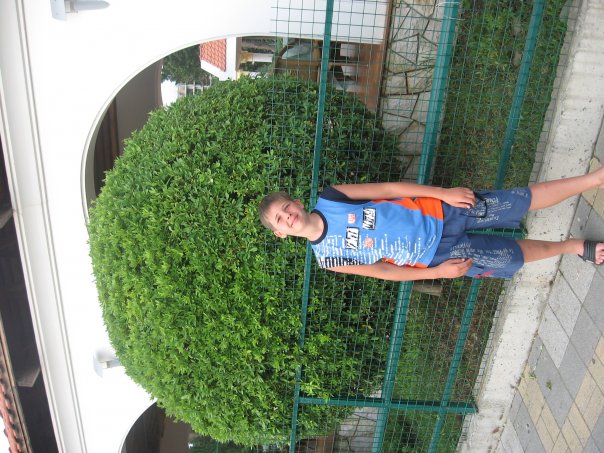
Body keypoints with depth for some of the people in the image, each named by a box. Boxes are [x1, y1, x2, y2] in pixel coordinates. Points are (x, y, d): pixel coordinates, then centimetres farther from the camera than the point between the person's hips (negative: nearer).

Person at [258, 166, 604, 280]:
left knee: (523, 201, -3)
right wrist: (437, 272, -9)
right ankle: (573, 247, 27)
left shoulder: (331, 198, -7)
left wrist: (444, 192, -11)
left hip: (438, 210, 1)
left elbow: (388, 189, -4)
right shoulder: (328, 258, -7)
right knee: (514, 257, 0)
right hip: (435, 256, -1)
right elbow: (384, 272, -2)